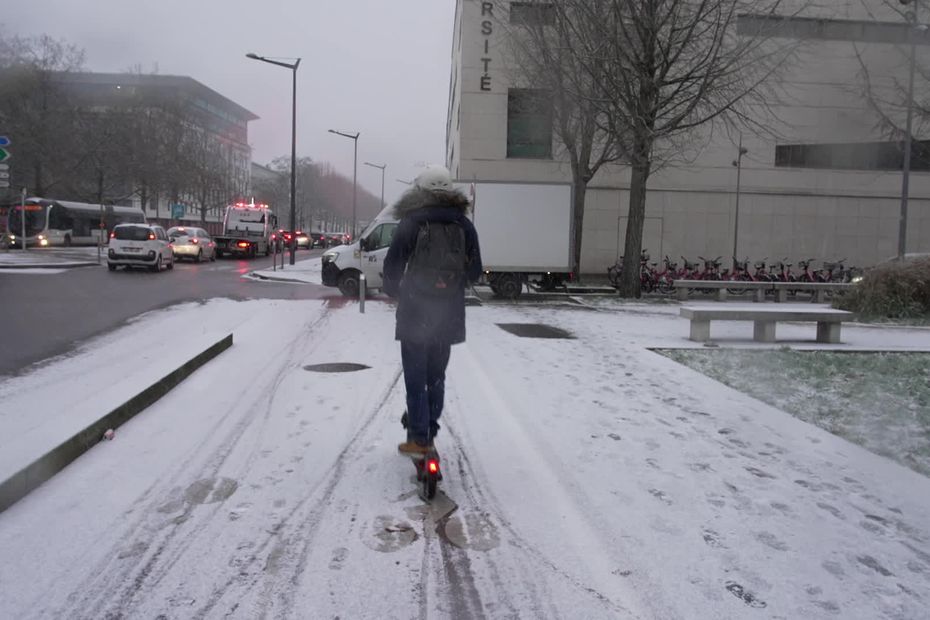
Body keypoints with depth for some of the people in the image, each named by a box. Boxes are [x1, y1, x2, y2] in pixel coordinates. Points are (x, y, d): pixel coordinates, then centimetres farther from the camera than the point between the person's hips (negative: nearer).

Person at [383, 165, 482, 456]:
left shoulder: (411, 223, -8)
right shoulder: (464, 225, 2)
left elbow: (392, 265, -6)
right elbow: (474, 271, 6)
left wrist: (395, 291, 13)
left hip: (415, 312, -4)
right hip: (448, 313, 4)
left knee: (415, 377, 4)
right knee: (436, 375, 16)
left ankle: (419, 438, 4)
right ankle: (430, 432, 22)